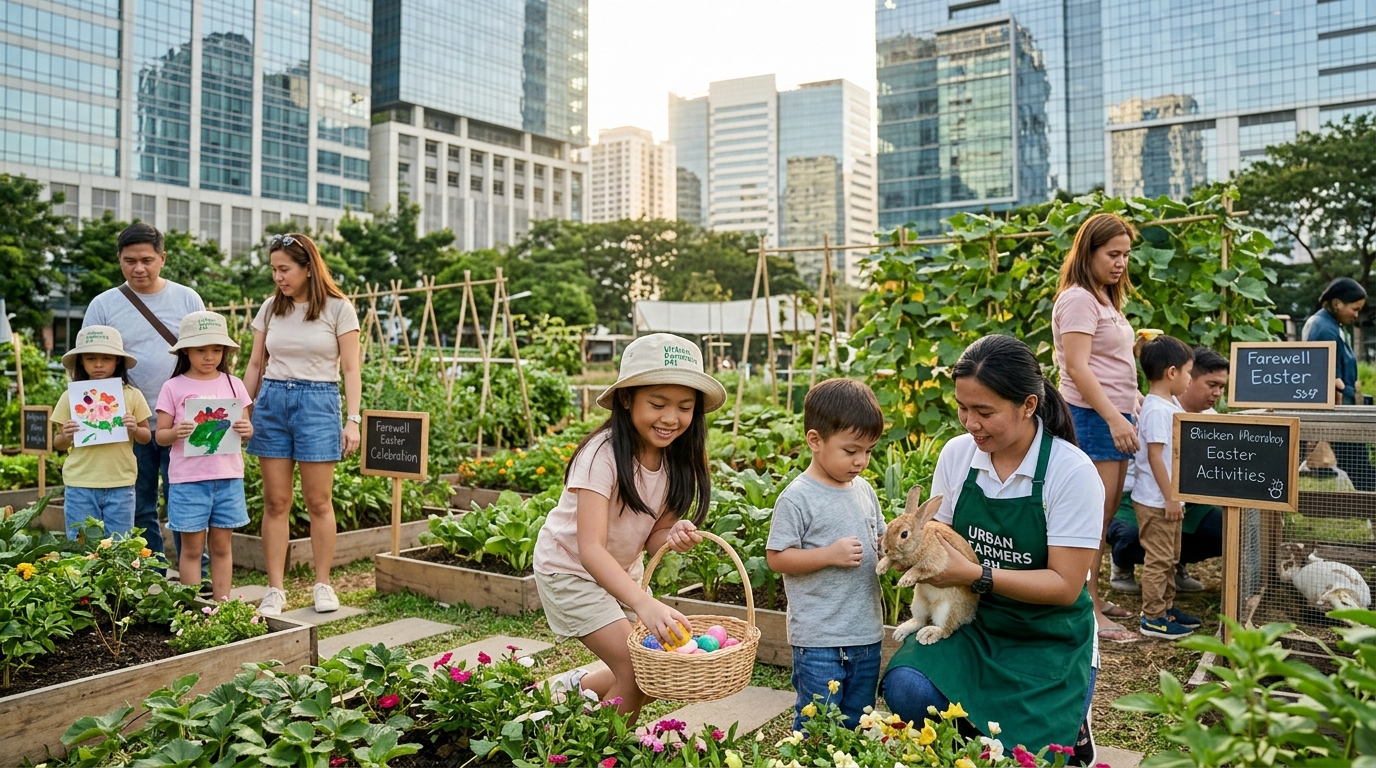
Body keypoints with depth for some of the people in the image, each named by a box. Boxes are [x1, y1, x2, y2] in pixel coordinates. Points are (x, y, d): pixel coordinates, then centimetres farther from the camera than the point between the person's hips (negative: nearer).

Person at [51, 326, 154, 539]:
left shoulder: (132, 395, 0)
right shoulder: (70, 397, 1)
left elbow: (147, 437, 8)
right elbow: (57, 444, 8)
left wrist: (135, 429, -13)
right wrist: (65, 436, -13)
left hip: (120, 485, 0)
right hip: (80, 486, 1)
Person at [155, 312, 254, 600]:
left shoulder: (232, 384, 7)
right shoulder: (174, 388, 0)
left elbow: (245, 426, 9)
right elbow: (160, 436, 1)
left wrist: (246, 430, -14)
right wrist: (175, 433, -21)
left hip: (227, 477, 2)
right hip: (188, 479, -2)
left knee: (221, 546, 9)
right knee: (192, 547, 5)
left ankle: (222, 604, 17)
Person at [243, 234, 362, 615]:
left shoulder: (338, 308, -1)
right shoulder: (271, 308, 9)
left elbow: (351, 370, -3)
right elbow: (255, 365, 14)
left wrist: (353, 420, -10)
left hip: (318, 402, -3)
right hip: (271, 401, 3)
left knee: (318, 502, 1)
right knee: (275, 502, 3)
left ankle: (323, 585, 14)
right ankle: (274, 590, 10)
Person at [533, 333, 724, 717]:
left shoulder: (676, 458, -10)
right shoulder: (603, 455, -30)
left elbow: (651, 535, -4)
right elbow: (591, 548, -37)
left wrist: (674, 535, -27)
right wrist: (645, 604, -50)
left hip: (623, 570, 7)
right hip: (570, 568, -7)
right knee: (638, 671, -15)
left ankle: (575, 688, 27)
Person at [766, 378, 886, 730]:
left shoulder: (864, 490, 6)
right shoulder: (797, 498, -14)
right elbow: (776, 557, -14)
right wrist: (830, 555, -22)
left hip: (867, 635, 7)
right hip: (818, 639, -6)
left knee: (859, 725, 20)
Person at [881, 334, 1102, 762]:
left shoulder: (1073, 472, -16)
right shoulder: (956, 454, -4)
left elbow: (1065, 586, -16)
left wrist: (975, 575, -28)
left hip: (1048, 643, -3)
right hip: (968, 623, 3)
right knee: (906, 689, -25)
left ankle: (1066, 727, 17)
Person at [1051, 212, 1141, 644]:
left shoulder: (1106, 299, 19)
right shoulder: (1078, 299, -11)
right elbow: (1077, 367, -20)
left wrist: (1134, 402, 16)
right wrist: (1114, 418, -24)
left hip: (1115, 417, 10)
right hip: (1091, 416, -10)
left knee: (1107, 513, 13)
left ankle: (1093, 597, 22)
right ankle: (1087, 613, -3)